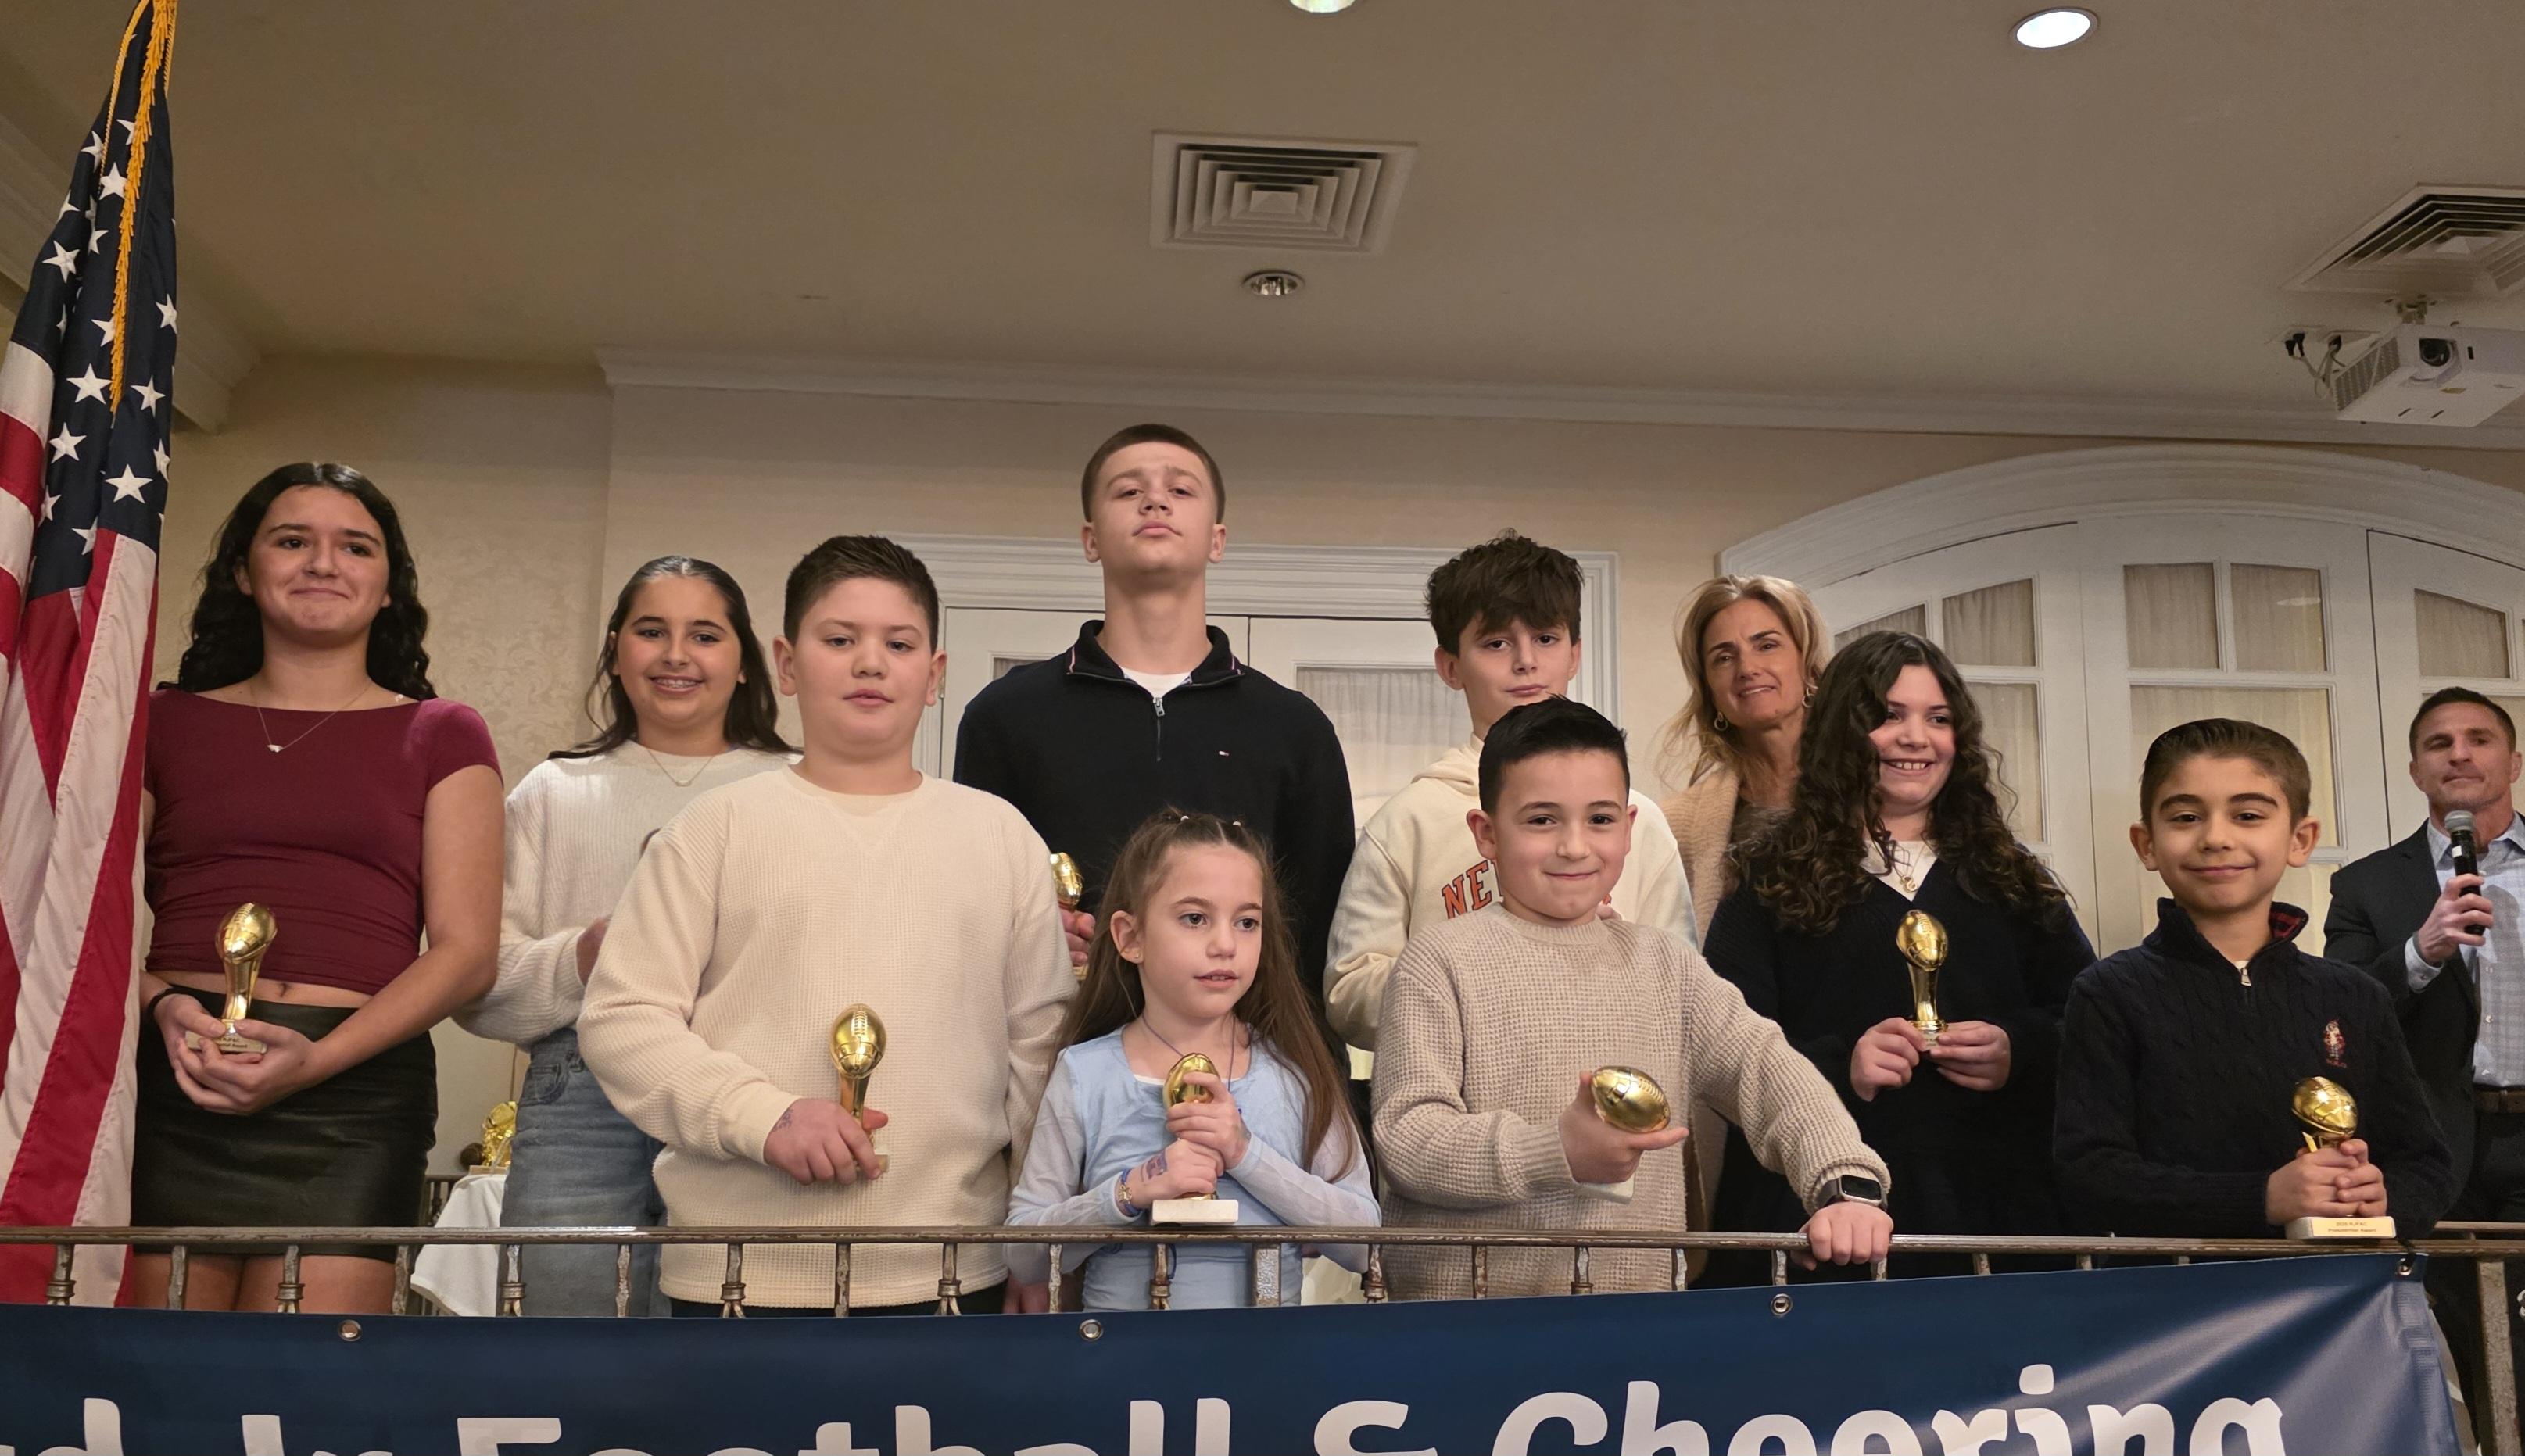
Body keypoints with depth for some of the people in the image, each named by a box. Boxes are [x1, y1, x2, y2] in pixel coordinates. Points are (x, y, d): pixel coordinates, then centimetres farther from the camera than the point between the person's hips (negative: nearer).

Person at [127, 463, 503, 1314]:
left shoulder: (439, 736, 11)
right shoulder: (168, 722, 17)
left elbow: (465, 951, 3)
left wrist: (316, 1058, -12)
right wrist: (164, 1007, -11)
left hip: (351, 1092, -1)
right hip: (168, 1085, 2)